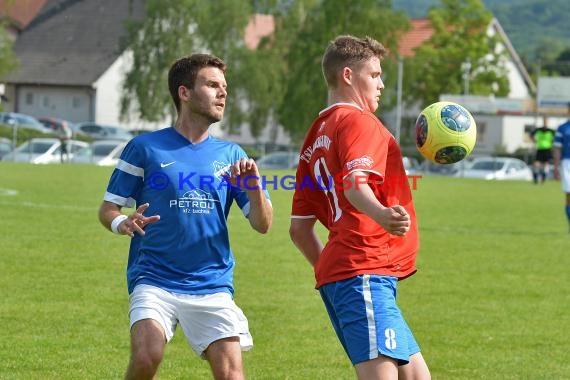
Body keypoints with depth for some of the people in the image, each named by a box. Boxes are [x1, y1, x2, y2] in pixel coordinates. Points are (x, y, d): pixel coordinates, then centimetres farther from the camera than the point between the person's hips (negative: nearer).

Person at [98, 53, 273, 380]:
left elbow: (263, 224, 10)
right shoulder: (145, 147, 4)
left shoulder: (231, 155, 12)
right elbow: (108, 209, 7)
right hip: (153, 281, -3)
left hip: (213, 286, 3)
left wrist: (253, 184, -9)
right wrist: (123, 223, -16)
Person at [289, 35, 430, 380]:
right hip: (367, 272, -10)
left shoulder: (316, 138, 23)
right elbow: (355, 184, -24)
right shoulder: (358, 121, -3)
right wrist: (382, 215, -42)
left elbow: (299, 228, 21)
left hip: (337, 273, 10)